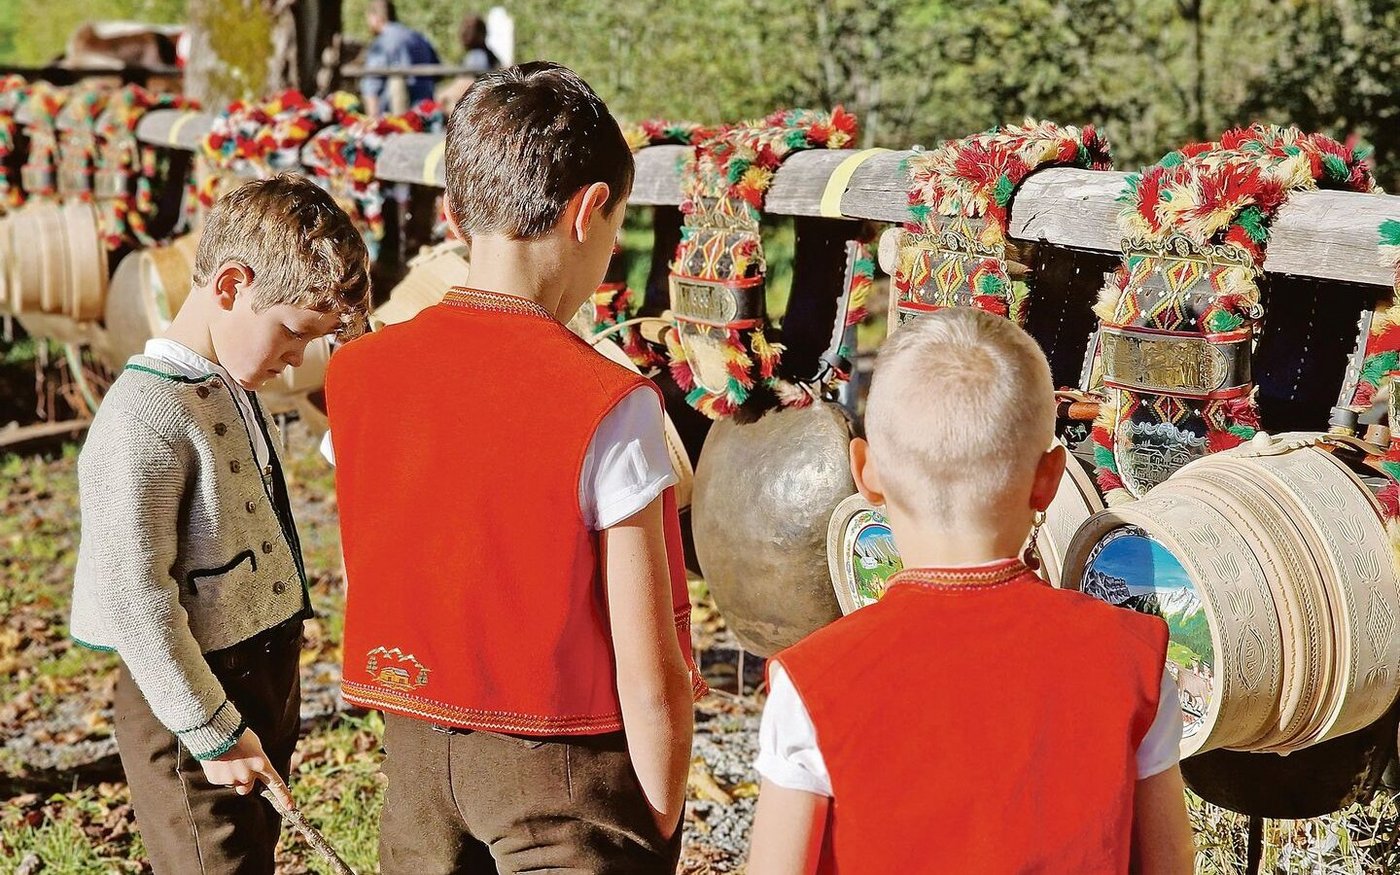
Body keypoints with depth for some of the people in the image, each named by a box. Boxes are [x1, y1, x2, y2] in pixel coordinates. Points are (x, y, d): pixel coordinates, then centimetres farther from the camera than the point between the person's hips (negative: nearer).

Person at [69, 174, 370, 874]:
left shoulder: (232, 388, 7)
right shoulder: (145, 420, -23)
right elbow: (138, 602, -24)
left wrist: (269, 697, 19)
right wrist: (214, 731, -20)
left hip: (266, 677, 9)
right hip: (199, 694, -9)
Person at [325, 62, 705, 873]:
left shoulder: (359, 373, -4)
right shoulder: (611, 410, -19)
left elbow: (361, 589, 6)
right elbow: (649, 682, -17)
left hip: (417, 753, 5)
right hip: (566, 773, -5)